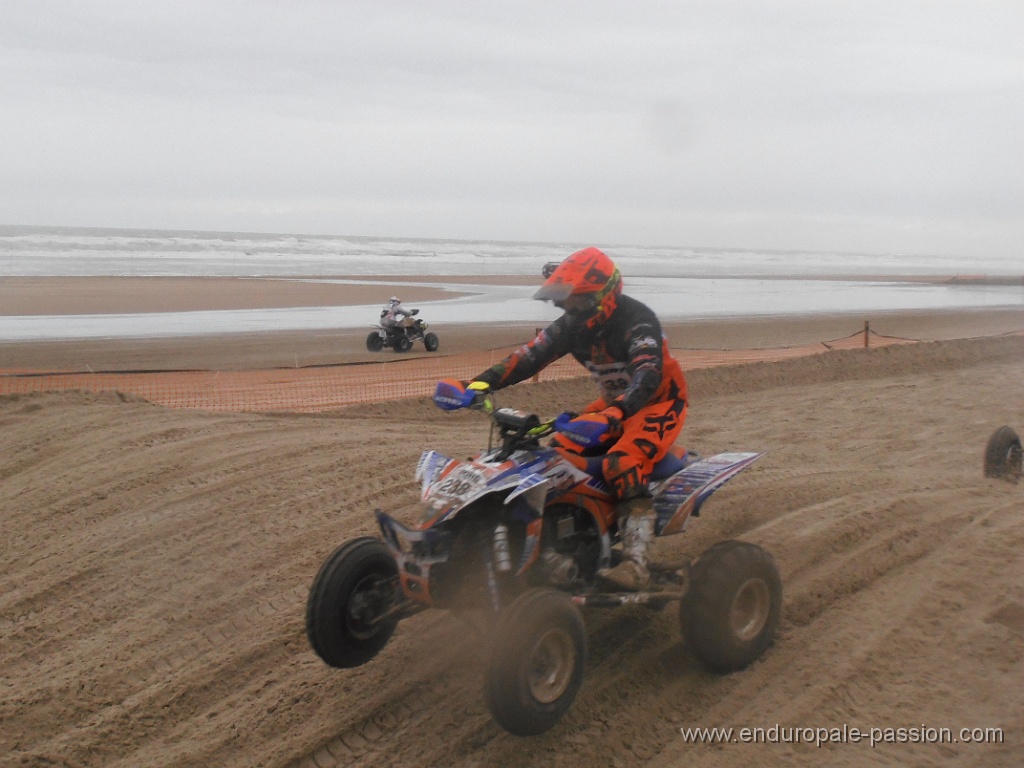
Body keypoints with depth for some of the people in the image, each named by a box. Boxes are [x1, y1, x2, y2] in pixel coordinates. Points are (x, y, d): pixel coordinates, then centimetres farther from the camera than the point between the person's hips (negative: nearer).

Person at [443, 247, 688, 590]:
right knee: (561, 448, -2)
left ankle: (637, 563, -35)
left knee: (622, 464, -31)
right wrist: (481, 384, -18)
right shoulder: (574, 324, -2)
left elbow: (647, 379, -39)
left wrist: (609, 417, -55)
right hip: (614, 402, 9)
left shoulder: (637, 322, -26)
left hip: (660, 402, -9)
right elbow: (531, 355, -6)